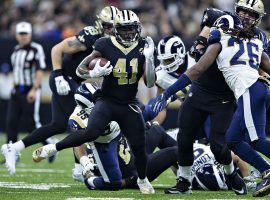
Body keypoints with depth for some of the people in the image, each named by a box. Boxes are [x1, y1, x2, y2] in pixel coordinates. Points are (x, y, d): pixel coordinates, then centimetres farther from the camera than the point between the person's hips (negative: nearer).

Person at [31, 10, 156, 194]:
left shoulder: (142, 48, -3)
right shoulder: (106, 46, -9)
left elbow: (150, 83, -3)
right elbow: (80, 69, -4)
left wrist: (149, 59, -16)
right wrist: (94, 73, -25)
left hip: (129, 105, 3)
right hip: (107, 101, -3)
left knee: (139, 144, -2)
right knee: (91, 132, -27)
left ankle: (143, 180, 26)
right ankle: (52, 149, -10)